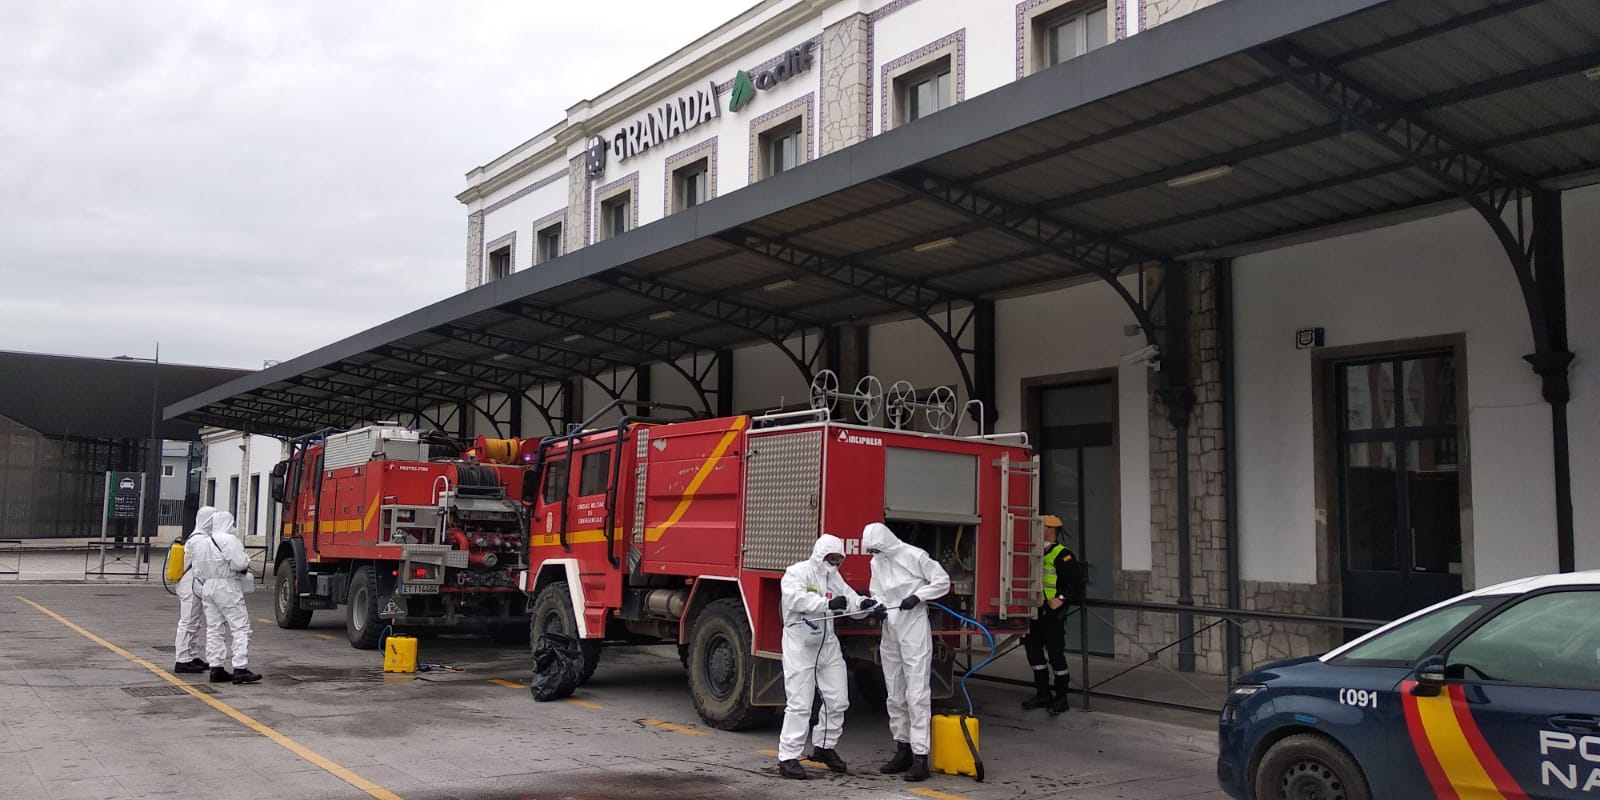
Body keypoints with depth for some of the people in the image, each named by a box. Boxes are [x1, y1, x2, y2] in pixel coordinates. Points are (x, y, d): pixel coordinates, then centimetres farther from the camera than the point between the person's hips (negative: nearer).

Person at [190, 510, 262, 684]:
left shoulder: (201, 542, 13)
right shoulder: (229, 540, -12)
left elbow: (198, 570, 20)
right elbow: (240, 563, -20)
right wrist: (246, 561, 0)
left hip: (207, 587, 8)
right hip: (227, 587, -8)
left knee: (214, 629, 10)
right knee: (241, 628, -6)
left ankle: (216, 669, 10)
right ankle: (240, 669, -11)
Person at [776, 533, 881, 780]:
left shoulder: (834, 578, 13)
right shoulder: (797, 573, -10)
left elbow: (851, 600, 6)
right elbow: (796, 598, -28)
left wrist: (865, 604, -18)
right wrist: (828, 603, -39)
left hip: (828, 646, 7)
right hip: (800, 646, -7)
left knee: (838, 700, 11)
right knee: (799, 704, -8)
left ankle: (824, 746, 29)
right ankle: (788, 757, -1)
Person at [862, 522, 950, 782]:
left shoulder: (914, 556, -10)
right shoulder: (876, 563, 10)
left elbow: (942, 581, -6)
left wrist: (917, 596, -17)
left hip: (914, 631, -7)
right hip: (890, 633, 7)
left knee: (917, 694, -9)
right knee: (895, 696, 12)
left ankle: (920, 757, -9)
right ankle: (903, 749, 23)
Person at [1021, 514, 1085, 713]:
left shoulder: (1062, 555, -11)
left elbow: (1077, 579, -19)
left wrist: (1061, 598, -21)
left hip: (1053, 614, -9)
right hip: (1036, 613, 9)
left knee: (1056, 655, -3)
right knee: (1034, 652, 11)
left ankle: (1061, 697, 7)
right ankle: (1043, 694, 20)